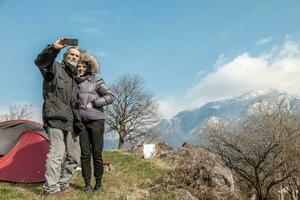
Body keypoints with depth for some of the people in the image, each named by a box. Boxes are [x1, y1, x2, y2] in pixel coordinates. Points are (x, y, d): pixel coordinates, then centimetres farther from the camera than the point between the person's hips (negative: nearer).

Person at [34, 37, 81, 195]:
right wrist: (54, 48, -35)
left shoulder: (75, 77, 21)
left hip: (71, 120, 7)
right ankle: (51, 188, -1)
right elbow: (40, 61, -21)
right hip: (55, 117, -7)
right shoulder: (56, 68, 1)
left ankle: (62, 183, 23)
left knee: (74, 155, 9)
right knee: (56, 153, -11)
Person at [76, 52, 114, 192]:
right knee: (85, 154, 3)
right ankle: (87, 184, 11)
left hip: (96, 121, -4)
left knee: (97, 153, 0)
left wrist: (94, 103, -13)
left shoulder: (96, 81, -1)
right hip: (81, 122, 4)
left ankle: (98, 183, 13)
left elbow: (110, 97, -8)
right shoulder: (76, 83, 12)